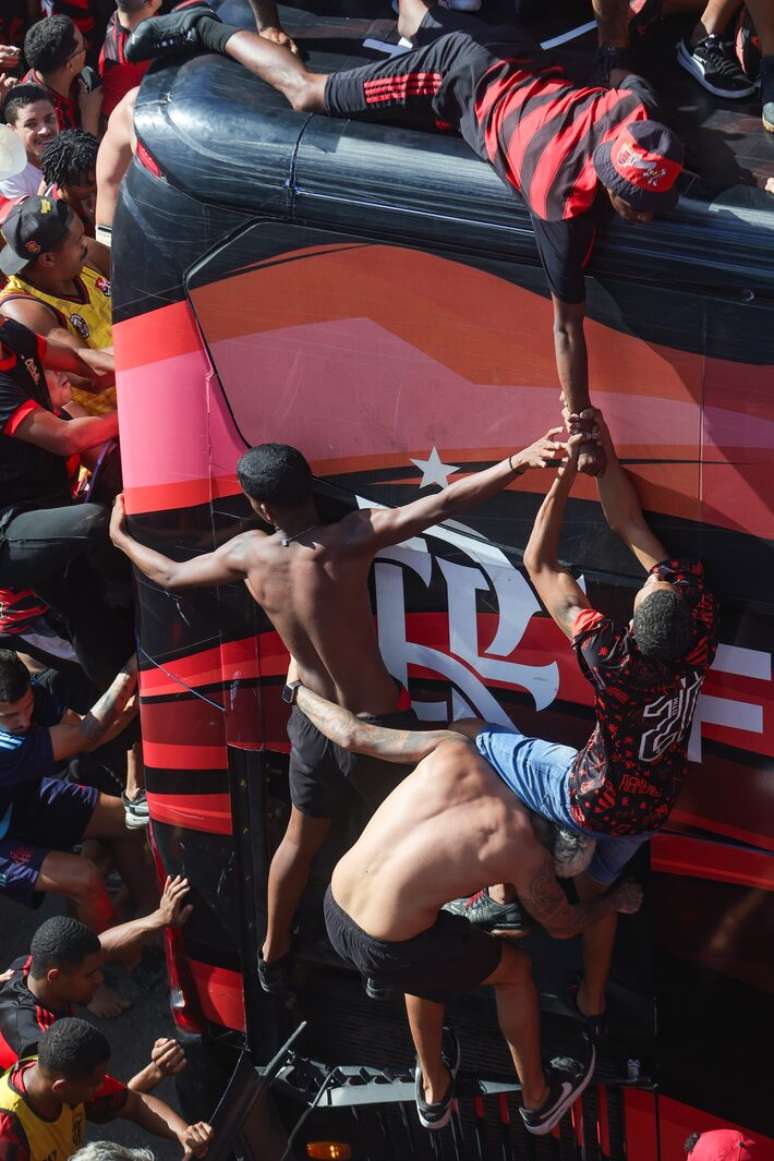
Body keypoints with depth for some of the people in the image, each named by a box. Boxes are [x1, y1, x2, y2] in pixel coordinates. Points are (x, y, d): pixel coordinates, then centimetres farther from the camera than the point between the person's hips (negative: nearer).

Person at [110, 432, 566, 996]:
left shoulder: (248, 554, -10)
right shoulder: (350, 540, -25)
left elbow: (169, 574, 9)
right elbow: (441, 505, -37)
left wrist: (121, 537, 28)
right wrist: (521, 461, -43)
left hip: (313, 723, 5)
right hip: (379, 724, -5)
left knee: (300, 841, 27)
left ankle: (273, 954, 45)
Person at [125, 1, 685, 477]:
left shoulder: (635, 104, -32)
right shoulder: (565, 201, -45)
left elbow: (635, 81, -3)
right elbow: (567, 326, -36)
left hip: (512, 52, 5)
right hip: (462, 82, -5)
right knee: (307, 93, 13)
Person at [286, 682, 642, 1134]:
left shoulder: (456, 749, -3)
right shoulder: (527, 852, -11)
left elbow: (353, 734, 5)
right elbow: (563, 925, 9)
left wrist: (301, 691, 24)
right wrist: (620, 901, 29)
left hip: (337, 911, 5)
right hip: (390, 949, -5)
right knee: (515, 969, 23)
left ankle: (434, 1091, 55)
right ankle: (538, 1098, 45)